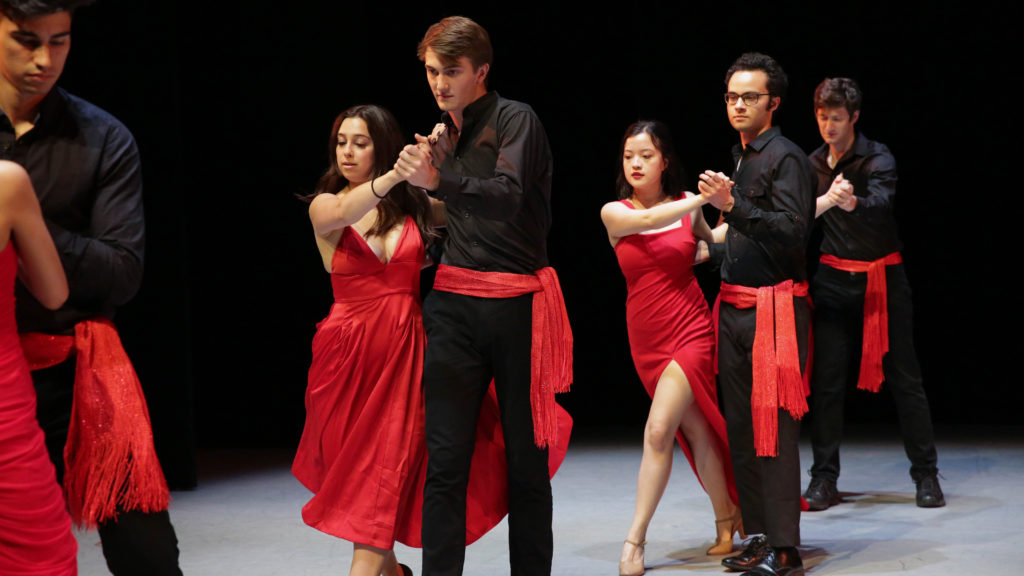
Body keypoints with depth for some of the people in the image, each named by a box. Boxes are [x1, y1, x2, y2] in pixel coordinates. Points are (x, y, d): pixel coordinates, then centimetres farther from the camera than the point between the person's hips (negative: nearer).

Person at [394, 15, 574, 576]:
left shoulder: (516, 120, -3)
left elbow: (507, 197, -22)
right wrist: (430, 159, 8)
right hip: (454, 303, 4)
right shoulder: (445, 132, 16)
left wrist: (437, 181, -35)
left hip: (518, 304, -4)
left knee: (526, 456, 3)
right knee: (445, 457, -3)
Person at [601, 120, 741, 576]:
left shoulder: (688, 206, 3)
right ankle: (726, 524, 23)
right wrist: (705, 197, -21)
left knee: (659, 430, -15)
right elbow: (648, 220, -19)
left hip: (691, 331, -2)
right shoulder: (614, 213, 2)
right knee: (697, 432, 7)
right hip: (647, 338, 2)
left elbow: (712, 246, 20)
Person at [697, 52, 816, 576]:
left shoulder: (786, 158, -7)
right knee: (741, 428, 9)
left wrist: (733, 205, -26)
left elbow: (792, 230, -19)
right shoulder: (739, 158, 19)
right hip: (734, 307, 9)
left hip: (773, 307, -9)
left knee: (773, 428, -10)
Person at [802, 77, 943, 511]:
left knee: (904, 377, 0)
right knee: (827, 380, -1)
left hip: (882, 279, -3)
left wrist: (851, 201, -50)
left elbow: (881, 203, -29)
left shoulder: (878, 158, -9)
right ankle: (823, 479, 5)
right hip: (833, 279, 3)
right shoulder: (813, 165, 6)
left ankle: (926, 475, 9)